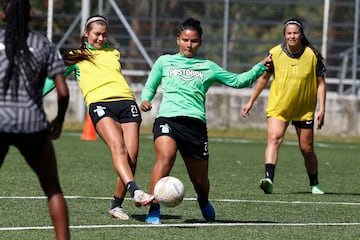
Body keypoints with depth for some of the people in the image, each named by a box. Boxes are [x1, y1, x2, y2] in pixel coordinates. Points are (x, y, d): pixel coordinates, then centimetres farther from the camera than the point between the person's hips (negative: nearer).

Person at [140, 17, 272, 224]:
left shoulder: (207, 67, 19)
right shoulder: (165, 62, 17)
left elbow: (237, 81, 23)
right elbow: (150, 87, 22)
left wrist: (261, 67, 13)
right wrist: (145, 100, 0)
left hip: (196, 124, 2)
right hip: (168, 119, -2)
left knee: (200, 180, 7)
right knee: (166, 157, -33)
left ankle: (204, 202, 45)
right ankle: (153, 211, -31)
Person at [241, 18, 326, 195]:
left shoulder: (312, 55, -6)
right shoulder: (275, 53, -5)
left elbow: (320, 83, 0)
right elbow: (263, 77, 8)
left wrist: (322, 108, -7)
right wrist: (251, 101, 10)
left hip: (305, 110, 0)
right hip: (278, 107, 0)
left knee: (307, 150, 7)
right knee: (274, 139, -24)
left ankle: (314, 184, 28)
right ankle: (269, 178, -36)